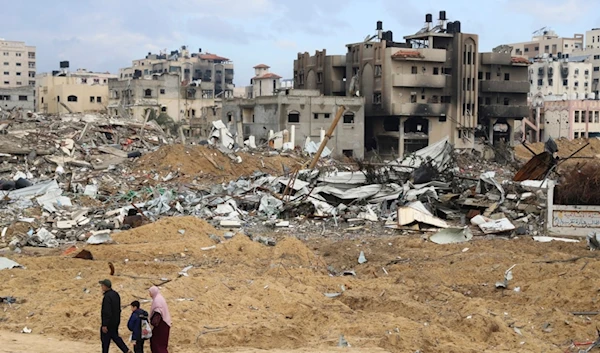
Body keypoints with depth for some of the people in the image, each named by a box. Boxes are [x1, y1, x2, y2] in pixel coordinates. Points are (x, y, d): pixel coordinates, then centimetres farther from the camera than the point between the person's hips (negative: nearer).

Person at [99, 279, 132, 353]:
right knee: (115, 337, 18)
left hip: (109, 322, -9)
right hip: (116, 321, 9)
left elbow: (106, 312, -25)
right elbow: (118, 309, 16)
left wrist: (104, 325, -23)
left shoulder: (107, 296, -23)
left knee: (105, 339, 3)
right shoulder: (116, 294, 7)